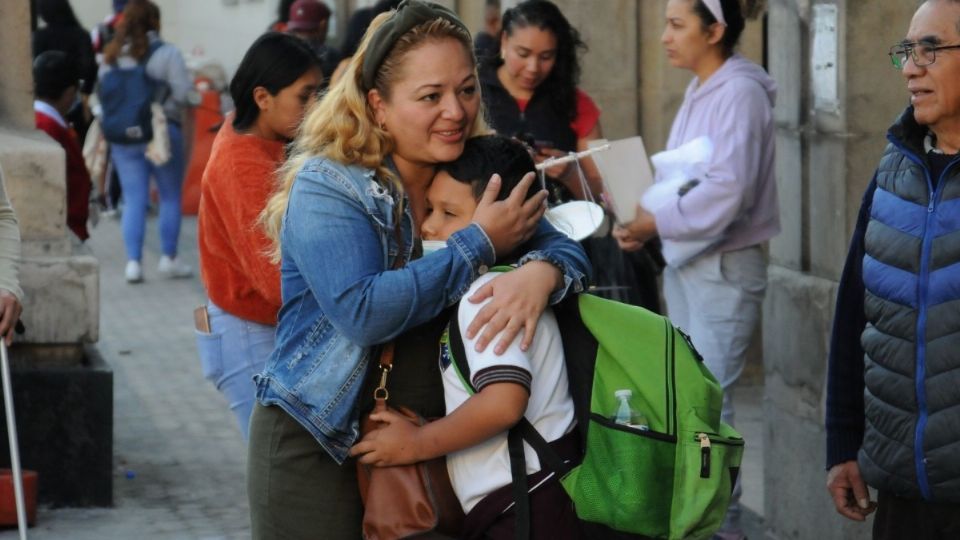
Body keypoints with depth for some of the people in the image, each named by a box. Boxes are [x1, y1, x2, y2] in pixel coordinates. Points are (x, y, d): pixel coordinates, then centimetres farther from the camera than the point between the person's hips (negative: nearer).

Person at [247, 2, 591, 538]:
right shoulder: (326, 188, -15)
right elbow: (362, 312, -27)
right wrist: (480, 245, -22)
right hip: (316, 450, -5)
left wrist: (540, 273, -27)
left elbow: (566, 249, -2)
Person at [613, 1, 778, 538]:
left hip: (724, 268, -9)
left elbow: (725, 194, -24)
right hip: (684, 265, 9)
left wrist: (654, 224, -17)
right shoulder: (699, 91, 10)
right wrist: (644, 216, -3)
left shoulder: (739, 93, -16)